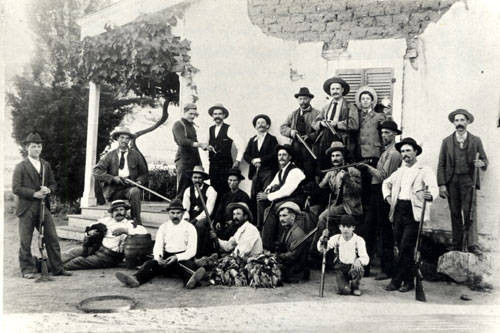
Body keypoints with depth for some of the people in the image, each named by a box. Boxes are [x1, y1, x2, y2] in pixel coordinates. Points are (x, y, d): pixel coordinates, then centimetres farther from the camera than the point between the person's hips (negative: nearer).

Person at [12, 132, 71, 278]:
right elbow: (16, 188, -8)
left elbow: (53, 183, 17)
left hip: (44, 207, 4)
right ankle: (27, 270, 14)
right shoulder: (20, 166, -2)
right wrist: (34, 194, -16)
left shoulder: (46, 165, 13)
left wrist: (48, 190, -5)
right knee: (25, 242, 2)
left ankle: (57, 268, 10)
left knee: (52, 238, 2)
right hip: (27, 209, -4)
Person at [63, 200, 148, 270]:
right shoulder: (106, 220, 16)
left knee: (79, 261, -18)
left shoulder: (129, 224, 1)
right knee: (74, 252, -12)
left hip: (110, 255, -6)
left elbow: (144, 231, -17)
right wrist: (89, 232, -1)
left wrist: (125, 230, -25)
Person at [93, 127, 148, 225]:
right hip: (113, 189, 0)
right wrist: (113, 178, -13)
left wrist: (139, 181, -4)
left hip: (130, 187, 0)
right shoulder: (110, 155, 9)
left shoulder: (136, 155, 13)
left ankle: (137, 221, -26)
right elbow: (96, 172, 1)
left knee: (135, 191, -33)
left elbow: (143, 173, 18)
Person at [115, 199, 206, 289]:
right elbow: (157, 247, 4)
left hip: (183, 258, -3)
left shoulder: (190, 227, 5)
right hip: (166, 258, 3)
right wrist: (158, 258, -20)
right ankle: (135, 279, -53)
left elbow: (192, 251, -4)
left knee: (190, 265, -37)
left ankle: (191, 280, -70)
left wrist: (177, 257, -22)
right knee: (151, 263, -26)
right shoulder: (163, 227, 14)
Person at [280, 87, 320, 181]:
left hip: (310, 149, -4)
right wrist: (290, 132, -5)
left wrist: (309, 136, -19)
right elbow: (282, 128, 14)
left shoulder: (316, 113, 3)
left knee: (309, 175, -7)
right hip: (295, 148, 4)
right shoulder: (293, 114, 20)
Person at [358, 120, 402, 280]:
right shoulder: (386, 151, 19)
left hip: (384, 194, -9)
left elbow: (383, 176, -19)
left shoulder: (393, 153, -12)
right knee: (366, 229, 10)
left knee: (385, 233, -1)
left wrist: (368, 167, -16)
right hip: (376, 192, 10)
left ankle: (387, 270, 9)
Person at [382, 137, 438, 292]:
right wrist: (387, 195, 15)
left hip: (413, 212, -6)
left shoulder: (425, 170, -1)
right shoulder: (400, 171, 18)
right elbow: (386, 183, 34)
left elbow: (434, 187, -16)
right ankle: (408, 281, 17)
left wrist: (430, 195, -39)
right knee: (400, 247, 7)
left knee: (406, 248, -9)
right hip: (398, 211, 6)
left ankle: (397, 281, 0)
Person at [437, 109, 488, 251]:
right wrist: (441, 184, -3)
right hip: (451, 181, 1)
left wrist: (482, 163, -14)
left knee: (469, 212, -11)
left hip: (468, 181, -1)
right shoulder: (447, 141, 10)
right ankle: (457, 247, 8)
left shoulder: (476, 140, 10)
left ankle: (473, 245, -10)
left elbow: (484, 159, 12)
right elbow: (441, 165, 6)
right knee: (455, 214, 3)